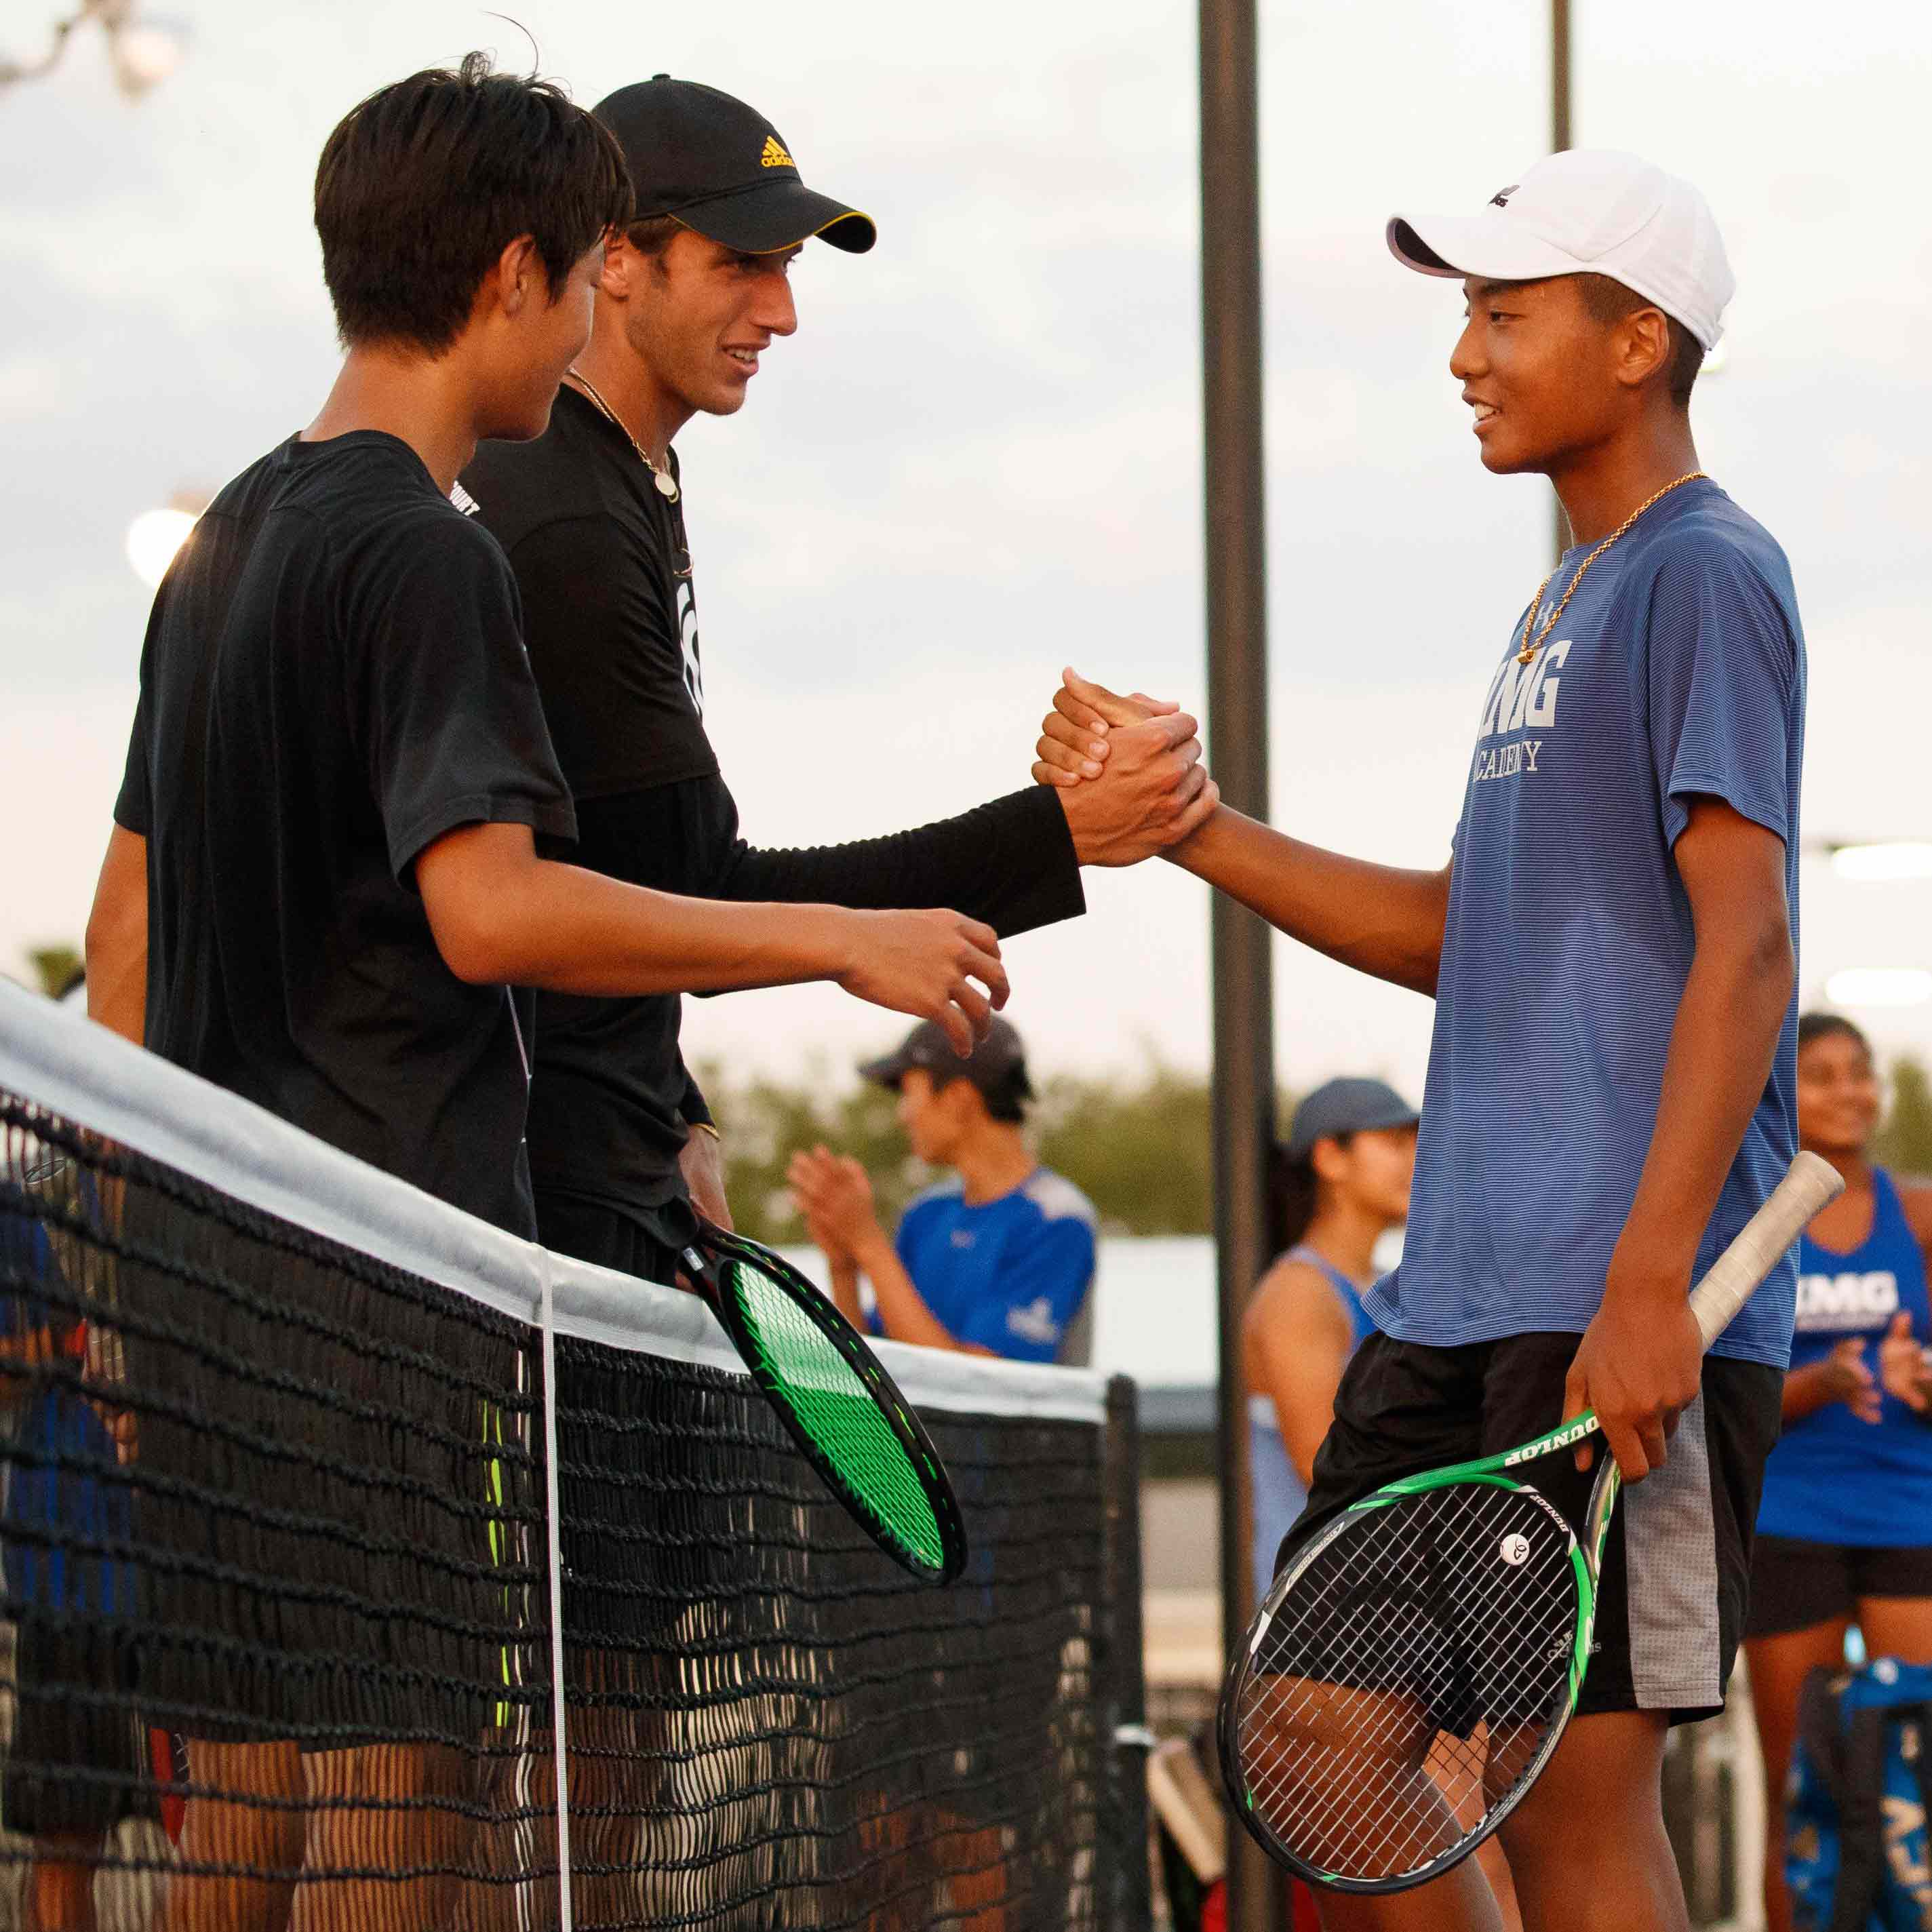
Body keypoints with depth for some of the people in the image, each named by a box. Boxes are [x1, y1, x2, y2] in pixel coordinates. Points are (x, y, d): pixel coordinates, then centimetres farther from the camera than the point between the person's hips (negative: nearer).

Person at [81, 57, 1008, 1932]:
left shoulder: (226, 540, 16)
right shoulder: (420, 549, -12)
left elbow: (124, 920, 20)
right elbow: (490, 910, -22)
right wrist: (845, 939, -16)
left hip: (227, 1267, 9)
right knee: (394, 1774, -6)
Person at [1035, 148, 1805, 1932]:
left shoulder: (1705, 575, -8)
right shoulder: (1563, 607, 20)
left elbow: (1746, 941, -16)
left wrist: (1651, 1283, -23)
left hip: (1618, 1310, -10)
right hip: (1459, 1296, 10)